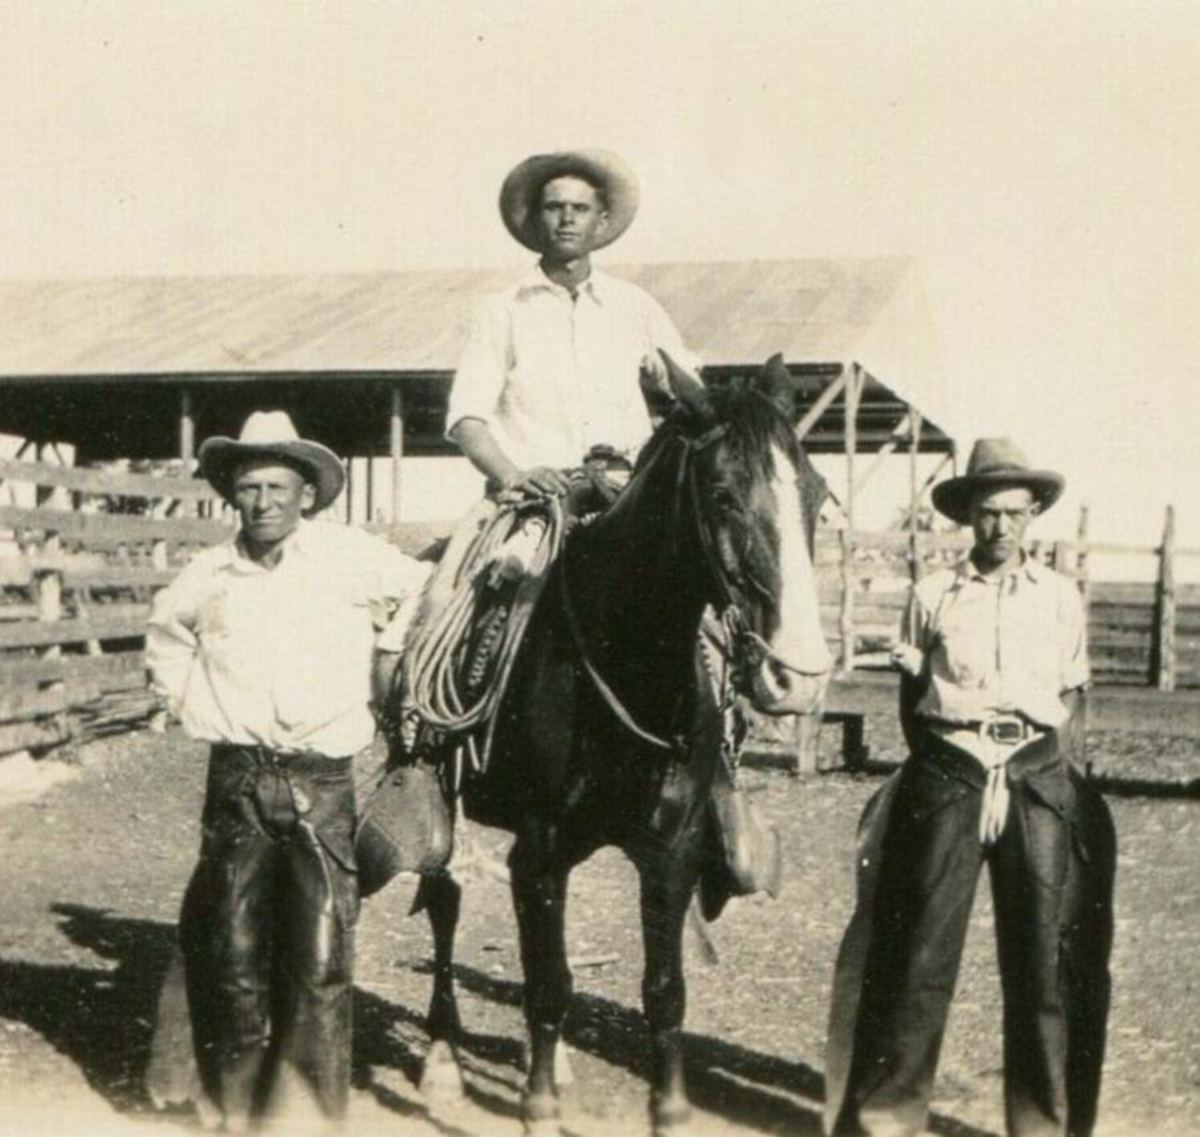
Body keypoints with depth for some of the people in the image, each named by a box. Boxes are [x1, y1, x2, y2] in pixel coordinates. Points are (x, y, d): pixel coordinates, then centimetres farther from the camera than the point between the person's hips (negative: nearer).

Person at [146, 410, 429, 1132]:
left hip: (322, 781, -2)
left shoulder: (354, 557, -2)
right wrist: (194, 708, 12)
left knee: (321, 958, -3)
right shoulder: (208, 575, 6)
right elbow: (165, 638, 25)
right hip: (237, 780, 2)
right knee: (233, 952, 6)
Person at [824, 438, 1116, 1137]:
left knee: (1044, 954, 4)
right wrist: (935, 767, 6)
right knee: (922, 948, -1)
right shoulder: (934, 596, 6)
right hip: (949, 778, -1)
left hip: (1039, 781, 1)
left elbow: (1073, 700, 13)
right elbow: (910, 695, 13)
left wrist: (1070, 788, 7)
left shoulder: (1063, 598, 10)